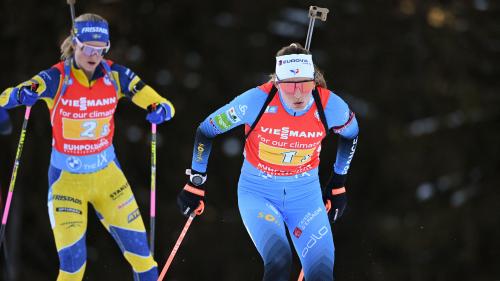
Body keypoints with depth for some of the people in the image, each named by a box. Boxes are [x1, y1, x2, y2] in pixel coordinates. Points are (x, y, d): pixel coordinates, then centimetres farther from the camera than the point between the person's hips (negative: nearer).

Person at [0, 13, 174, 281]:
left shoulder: (116, 75, -9)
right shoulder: (56, 78, -17)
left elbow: (163, 105, -5)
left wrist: (160, 111, -29)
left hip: (107, 173, 3)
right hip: (66, 177, -3)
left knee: (137, 245, 3)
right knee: (72, 259, -8)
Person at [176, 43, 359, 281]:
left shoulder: (330, 106, -16)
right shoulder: (258, 100, -23)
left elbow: (350, 133, 10)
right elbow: (206, 130, -7)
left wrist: (338, 184, 16)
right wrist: (195, 183, -1)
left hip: (305, 193, 3)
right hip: (258, 192, -3)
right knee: (279, 262, -29)